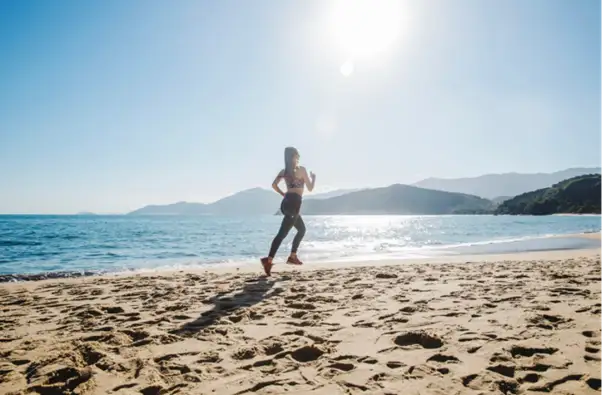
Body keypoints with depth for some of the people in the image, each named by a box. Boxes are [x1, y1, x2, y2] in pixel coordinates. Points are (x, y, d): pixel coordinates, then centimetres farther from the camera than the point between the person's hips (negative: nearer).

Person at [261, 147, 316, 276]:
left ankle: (293, 256, 20)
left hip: (286, 202, 8)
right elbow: (310, 188, 2)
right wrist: (313, 178, 20)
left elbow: (274, 185, 5)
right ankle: (269, 260, -21)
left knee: (302, 229, 22)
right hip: (294, 203, -8)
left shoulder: (284, 171, 14)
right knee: (282, 233, -12)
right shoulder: (302, 169, -2)